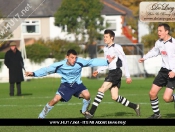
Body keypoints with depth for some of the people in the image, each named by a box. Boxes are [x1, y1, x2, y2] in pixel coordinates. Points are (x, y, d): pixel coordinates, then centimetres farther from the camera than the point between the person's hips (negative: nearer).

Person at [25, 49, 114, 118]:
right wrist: (33, 73, -27)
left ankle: (85, 111, 8)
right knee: (55, 99, -21)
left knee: (87, 95, -24)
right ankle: (41, 116, -4)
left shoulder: (79, 62, -20)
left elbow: (93, 62, -13)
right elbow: (47, 70, -17)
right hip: (66, 85, -2)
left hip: (77, 84, 2)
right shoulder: (60, 65, -21)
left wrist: (107, 61, -14)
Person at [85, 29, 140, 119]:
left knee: (101, 90, -17)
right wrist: (98, 71, 10)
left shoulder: (116, 47, -10)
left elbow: (124, 61, -9)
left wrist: (128, 76, -10)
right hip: (111, 73, 9)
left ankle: (91, 112, -19)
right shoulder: (105, 49, 15)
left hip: (116, 72, -9)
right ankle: (135, 106, 21)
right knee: (115, 97, 7)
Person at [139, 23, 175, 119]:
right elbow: (155, 51, 26)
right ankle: (156, 114, 21)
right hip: (163, 70, 7)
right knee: (152, 93, 4)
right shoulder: (159, 43, 3)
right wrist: (144, 58, 24)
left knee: (166, 98, -16)